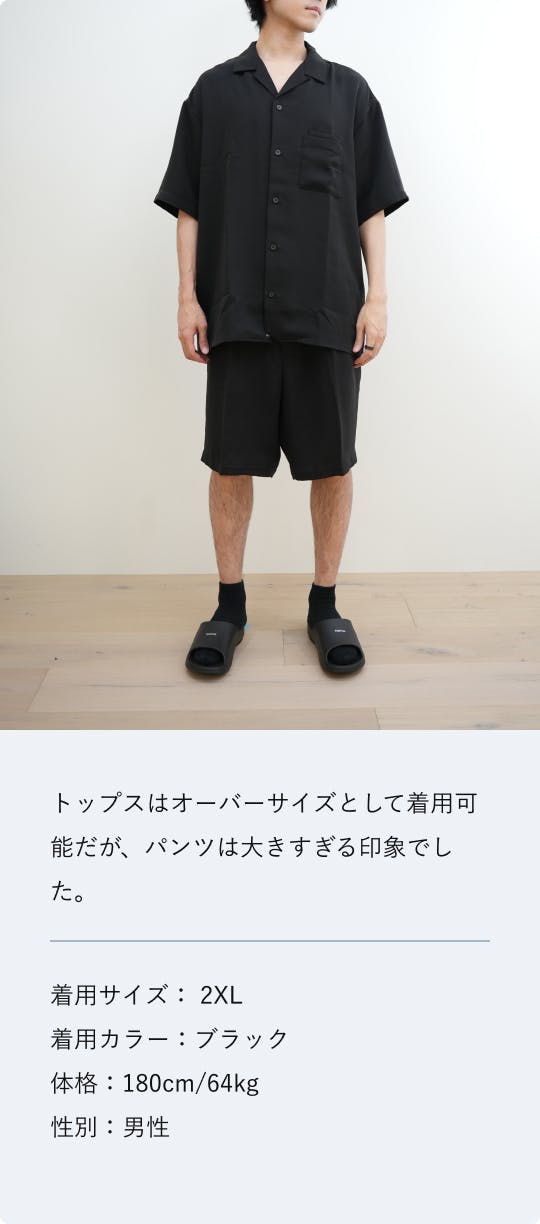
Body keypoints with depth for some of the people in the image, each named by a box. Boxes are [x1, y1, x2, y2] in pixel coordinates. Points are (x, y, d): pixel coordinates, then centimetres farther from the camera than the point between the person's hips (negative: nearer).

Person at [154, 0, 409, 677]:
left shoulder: (349, 91, 13)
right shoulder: (214, 90, 12)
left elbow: (372, 206, 9)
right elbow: (189, 206, 9)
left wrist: (377, 297, -1)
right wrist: (187, 298, 1)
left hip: (328, 314, 1)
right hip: (238, 315, 0)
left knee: (332, 464, 1)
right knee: (231, 462, 2)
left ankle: (324, 606, 14)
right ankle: (229, 606, 15)